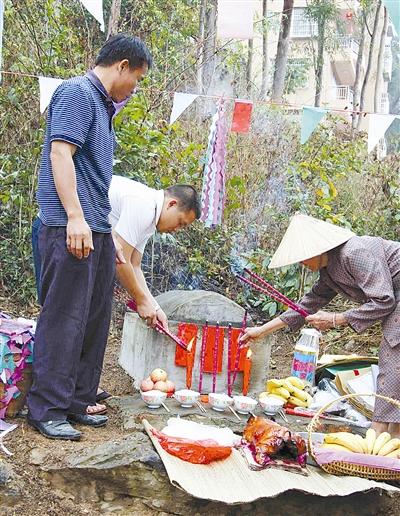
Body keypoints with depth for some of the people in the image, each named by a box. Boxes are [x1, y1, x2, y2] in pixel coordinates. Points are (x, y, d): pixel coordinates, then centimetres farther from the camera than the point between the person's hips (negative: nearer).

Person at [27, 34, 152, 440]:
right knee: (64, 320, -6)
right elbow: (60, 153, -16)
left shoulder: (102, 105, 23)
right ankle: (46, 410, 2)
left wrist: (107, 233, 26)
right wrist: (76, 217, -23)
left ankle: (77, 403, 20)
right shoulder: (76, 92, -5)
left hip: (95, 232, 10)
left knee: (93, 322, 11)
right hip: (70, 228, -10)